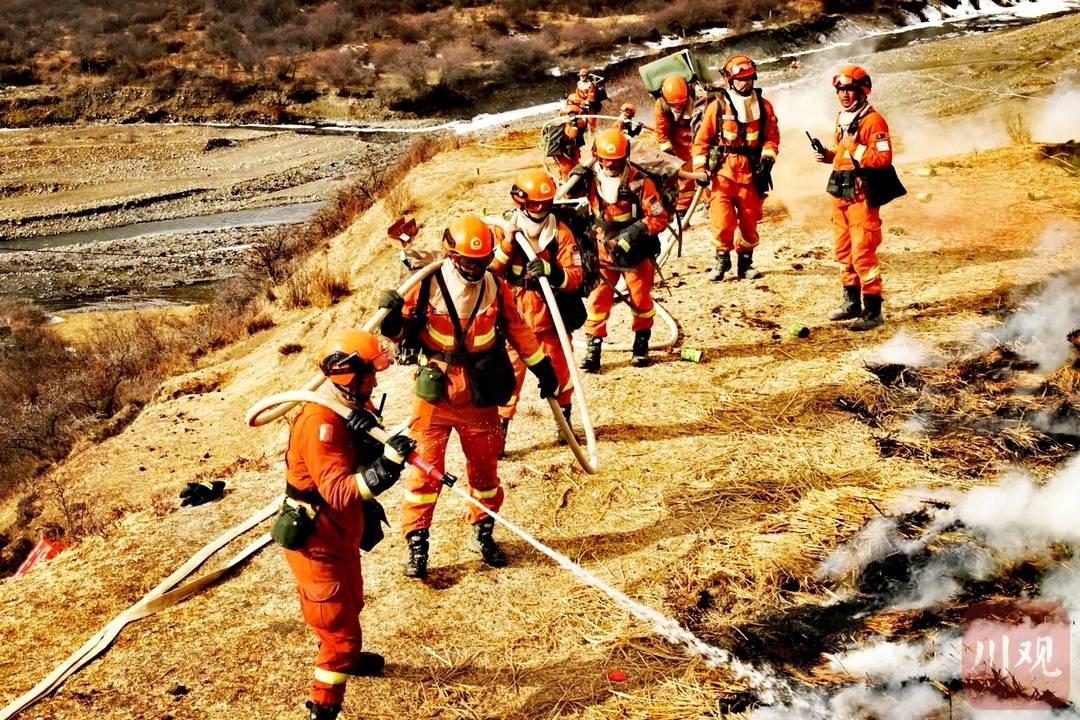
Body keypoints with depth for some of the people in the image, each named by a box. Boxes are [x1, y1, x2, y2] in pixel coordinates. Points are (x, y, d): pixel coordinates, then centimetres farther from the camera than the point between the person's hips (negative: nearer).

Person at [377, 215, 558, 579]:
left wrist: (543, 367, 15)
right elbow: (400, 333, -4)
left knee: (485, 466, 14)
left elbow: (517, 329, 11)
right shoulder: (427, 286, -13)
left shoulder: (495, 287, -3)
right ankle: (417, 543, 10)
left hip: (480, 397, 3)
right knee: (425, 467, -2)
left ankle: (483, 534, 33)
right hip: (435, 393, -3)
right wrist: (392, 315, -26)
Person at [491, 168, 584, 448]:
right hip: (515, 320, -1)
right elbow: (488, 270, -13)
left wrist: (550, 271, -32)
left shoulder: (560, 233, -6)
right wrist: (507, 243, -25)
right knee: (509, 375, -4)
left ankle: (564, 419, 39)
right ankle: (499, 430, 6)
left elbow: (575, 276, -13)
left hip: (551, 319, 1)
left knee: (559, 372, 15)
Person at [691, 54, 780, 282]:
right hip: (723, 171, -2)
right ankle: (722, 260, 12)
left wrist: (768, 156, -8)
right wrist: (700, 169, -5)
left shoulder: (764, 106, 6)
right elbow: (702, 139, 2)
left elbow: (772, 136, 10)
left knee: (749, 221, 8)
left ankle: (746, 261, 24)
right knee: (722, 220, -9)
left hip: (750, 172, 2)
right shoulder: (718, 106, -2)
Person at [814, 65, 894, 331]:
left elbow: (884, 158, -20)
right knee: (844, 252, 16)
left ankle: (872, 310, -3)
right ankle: (852, 302, 28)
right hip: (839, 194, 9)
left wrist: (854, 148, -25)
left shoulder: (872, 120, -12)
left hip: (861, 196, -9)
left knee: (863, 253, -9)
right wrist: (830, 154, 9)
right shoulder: (842, 118, 15)